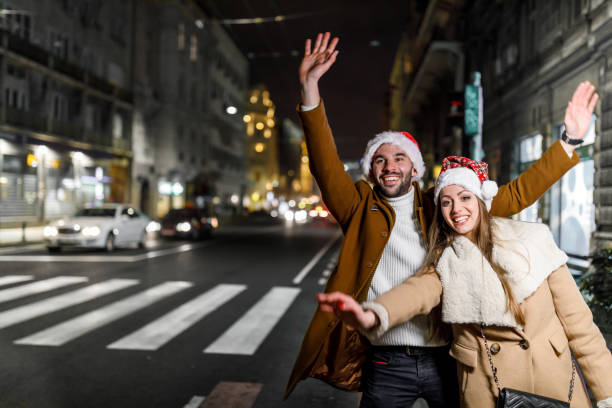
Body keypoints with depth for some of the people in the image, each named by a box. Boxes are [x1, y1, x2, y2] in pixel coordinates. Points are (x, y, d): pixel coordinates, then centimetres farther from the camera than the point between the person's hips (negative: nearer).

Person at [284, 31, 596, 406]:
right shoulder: (361, 210, 4)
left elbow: (516, 195, 7)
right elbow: (326, 166, -9)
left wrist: (570, 141, 0)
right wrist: (310, 89, -21)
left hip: (448, 358, 1)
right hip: (386, 365, -1)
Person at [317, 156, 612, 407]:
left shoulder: (531, 239, -2)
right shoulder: (445, 262, 0)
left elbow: (576, 319, 0)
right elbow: (417, 291, -23)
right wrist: (372, 315, -44)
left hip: (553, 381, 0)